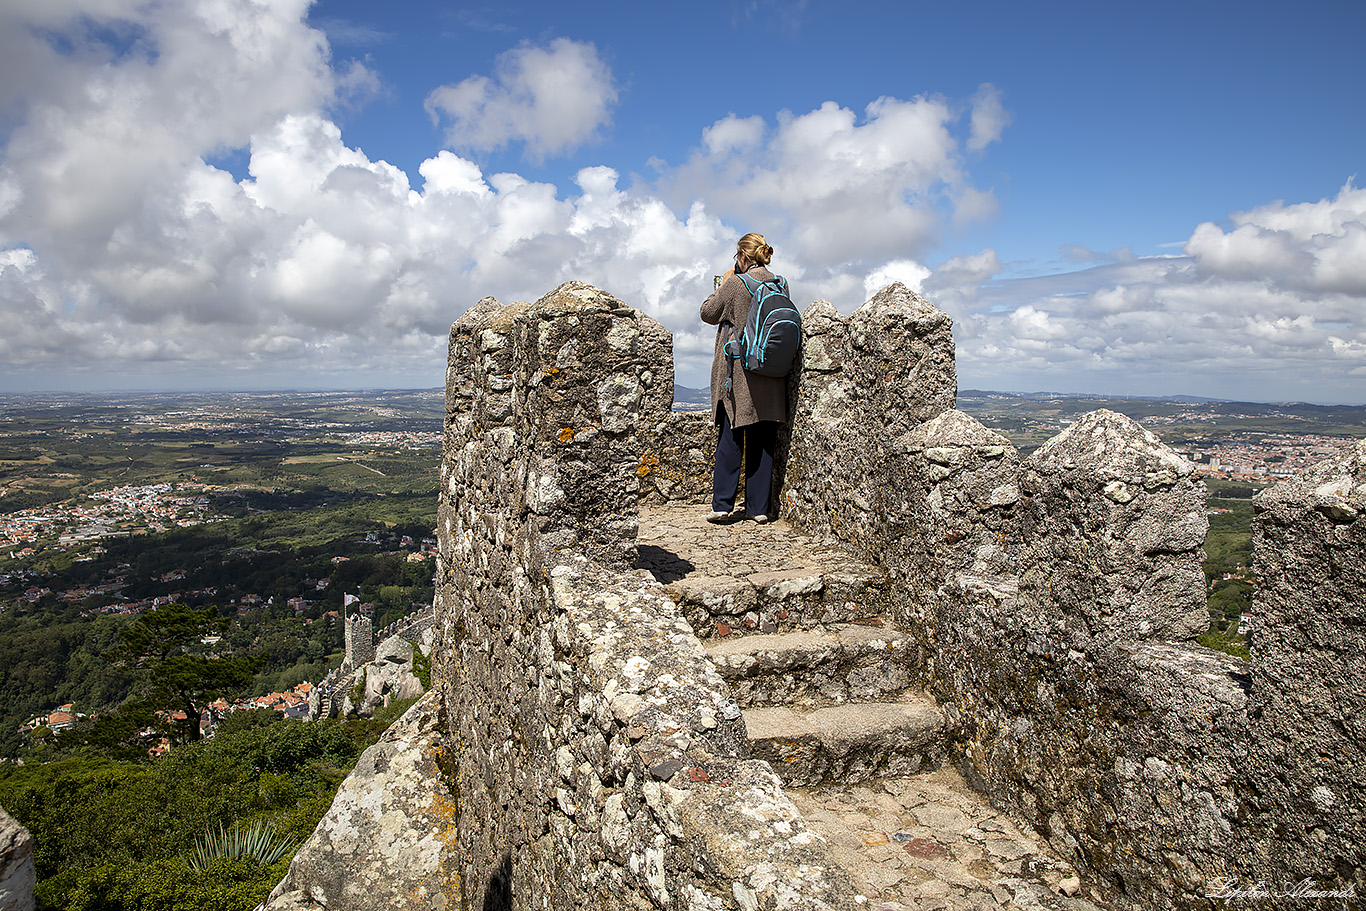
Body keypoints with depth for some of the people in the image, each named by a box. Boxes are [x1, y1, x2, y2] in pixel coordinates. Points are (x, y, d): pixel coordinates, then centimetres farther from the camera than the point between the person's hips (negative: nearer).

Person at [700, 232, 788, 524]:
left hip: (737, 373, -4)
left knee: (729, 438, 1)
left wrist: (722, 284, 14)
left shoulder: (735, 284, -8)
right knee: (763, 442, 7)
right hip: (770, 378, 4)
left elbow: (707, 313, 2)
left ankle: (722, 504, -2)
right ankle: (759, 507, 9)